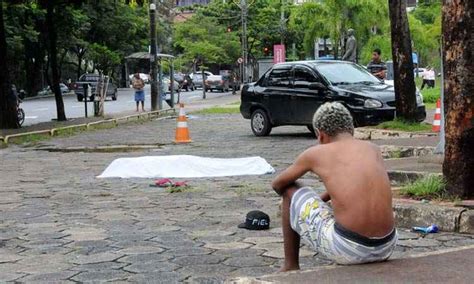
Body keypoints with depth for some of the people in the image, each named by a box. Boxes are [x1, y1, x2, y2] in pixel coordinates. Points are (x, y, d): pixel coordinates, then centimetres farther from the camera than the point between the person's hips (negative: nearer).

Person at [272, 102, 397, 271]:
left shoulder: (316, 153, 5)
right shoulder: (373, 149, 15)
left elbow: (277, 185, 22)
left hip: (346, 248, -5)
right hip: (386, 248, 5)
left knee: (290, 191, 18)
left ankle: (291, 267, 25)